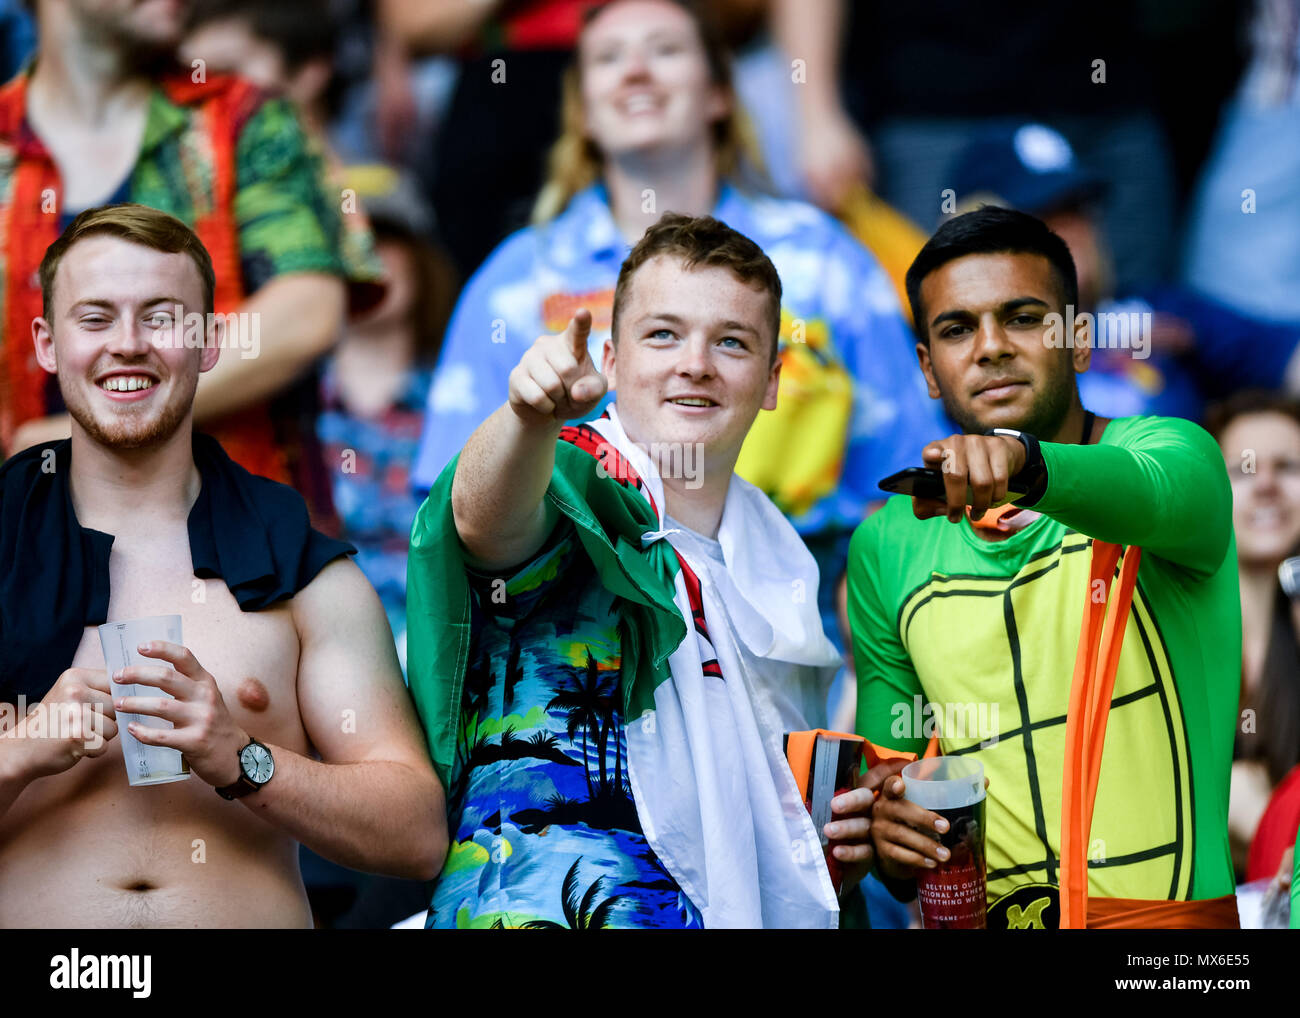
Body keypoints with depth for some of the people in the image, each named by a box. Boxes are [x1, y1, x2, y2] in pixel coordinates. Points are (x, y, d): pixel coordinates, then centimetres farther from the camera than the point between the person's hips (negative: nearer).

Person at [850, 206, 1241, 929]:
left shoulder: (1170, 450, 1)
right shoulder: (887, 547, 13)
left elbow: (1151, 493, -22)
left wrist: (1023, 462, -41)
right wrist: (888, 830, -2)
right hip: (973, 917, 5)